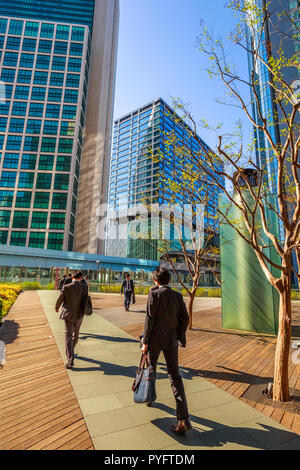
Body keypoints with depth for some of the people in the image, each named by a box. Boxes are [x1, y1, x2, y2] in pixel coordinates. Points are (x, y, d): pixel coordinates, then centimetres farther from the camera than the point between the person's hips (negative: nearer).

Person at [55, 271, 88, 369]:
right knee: (76, 333, 23)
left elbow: (60, 299, -1)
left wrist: (57, 307, 19)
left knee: (68, 336, 4)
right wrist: (82, 314, -4)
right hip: (79, 315, 2)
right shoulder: (84, 287, -9)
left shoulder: (66, 287, -12)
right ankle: (71, 350, 45)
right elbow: (85, 301, -12)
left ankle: (70, 360, -4)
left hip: (69, 314, -2)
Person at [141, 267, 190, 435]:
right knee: (175, 376, 9)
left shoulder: (154, 294, -14)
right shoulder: (177, 296, 0)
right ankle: (184, 419, 5)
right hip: (171, 340, 4)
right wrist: (180, 337, 11)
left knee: (150, 370, 22)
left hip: (155, 339, -3)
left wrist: (145, 341, -8)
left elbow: (150, 319, -15)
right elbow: (184, 319, 2)